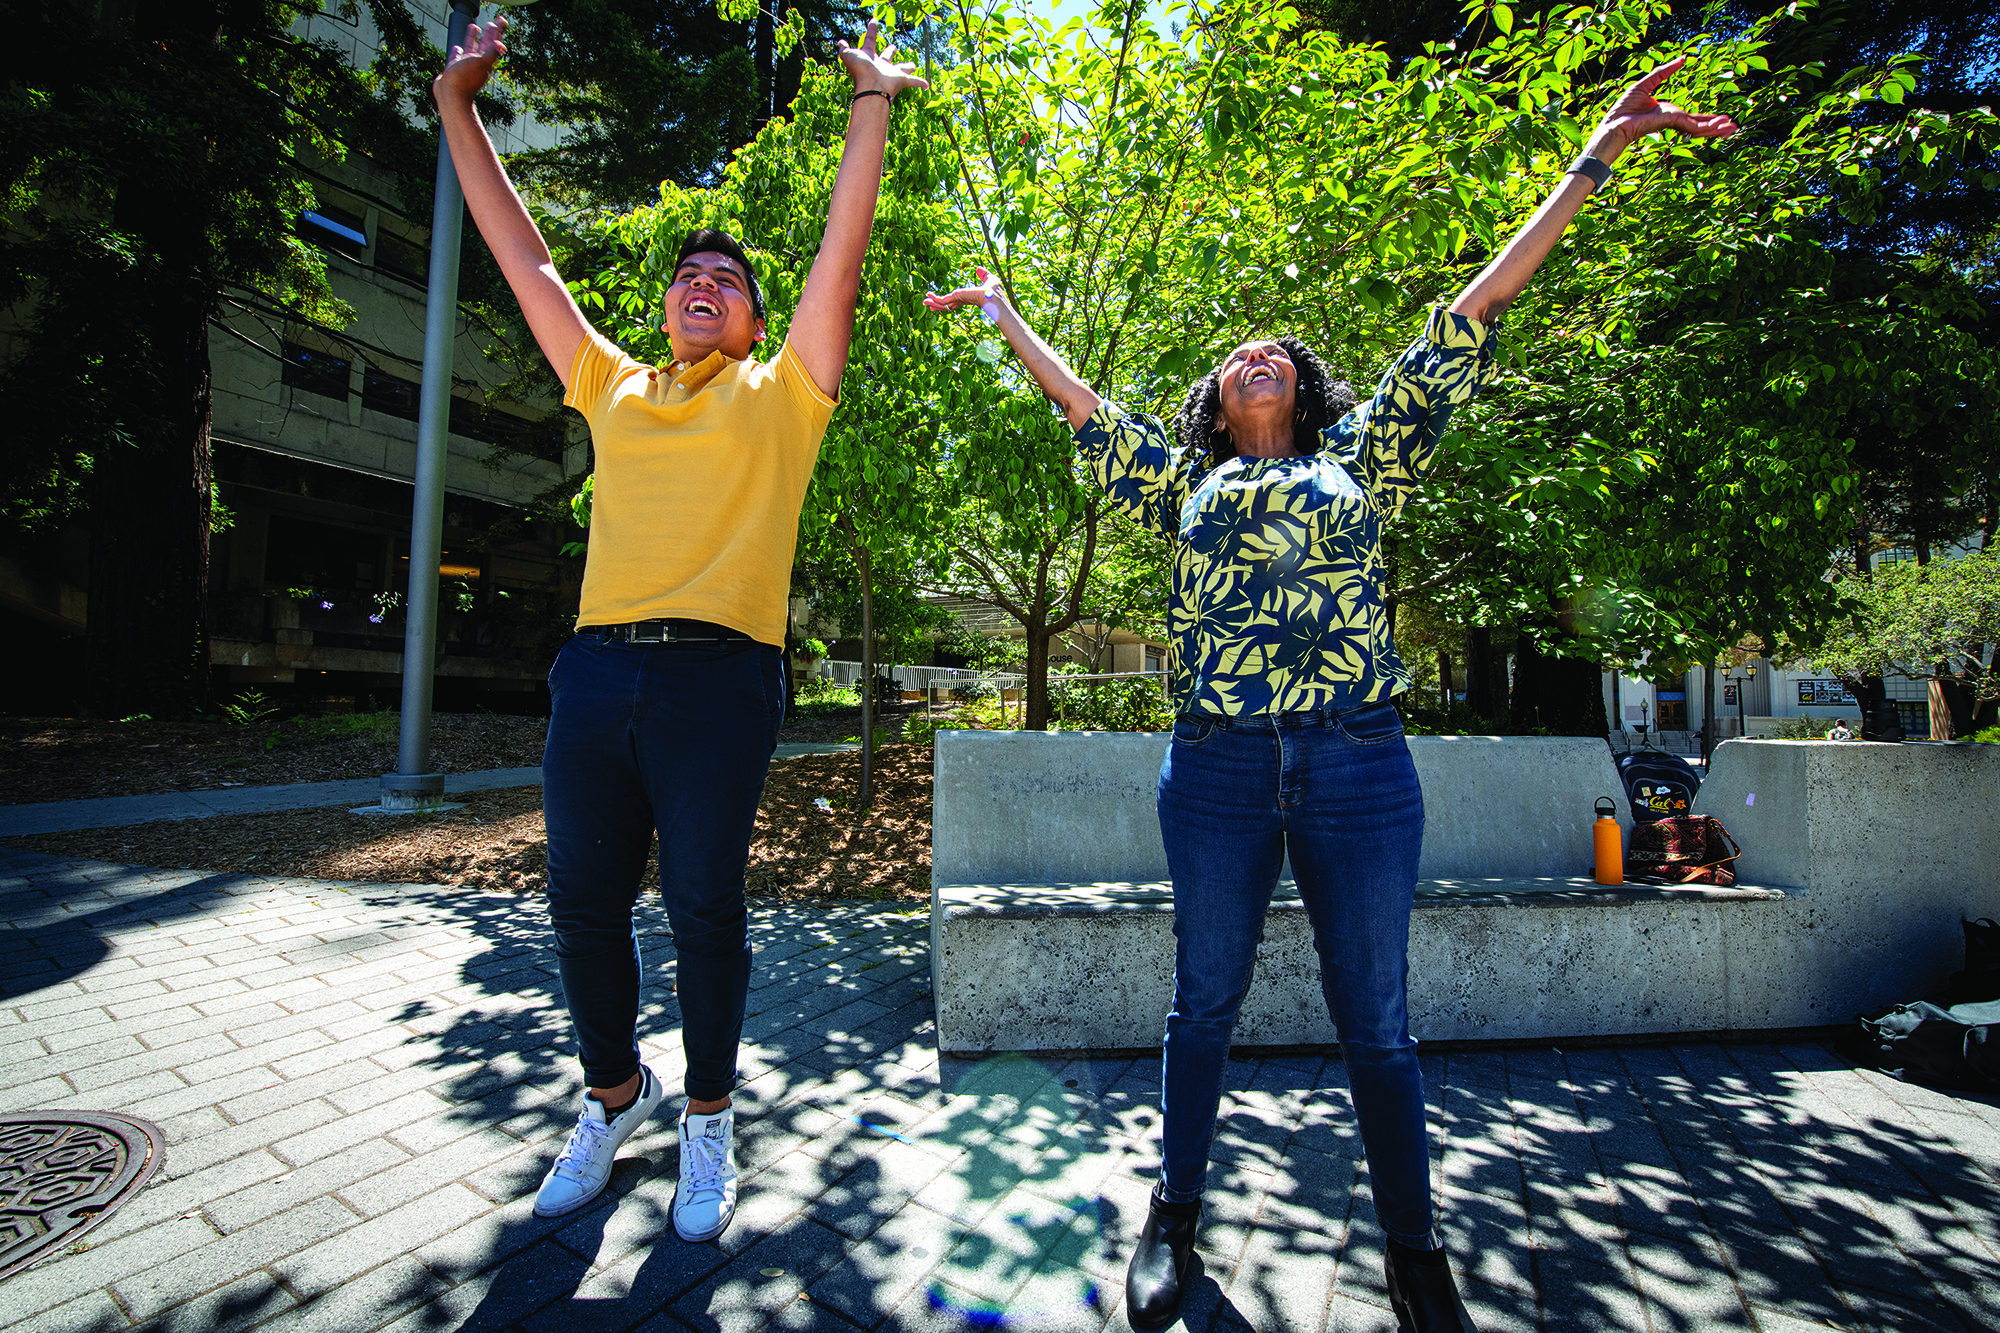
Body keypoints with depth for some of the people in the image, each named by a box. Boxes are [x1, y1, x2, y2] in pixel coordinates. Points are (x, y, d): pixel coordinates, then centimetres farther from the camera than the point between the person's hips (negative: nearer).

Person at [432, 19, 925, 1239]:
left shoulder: (782, 396, 12)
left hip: (719, 676, -4)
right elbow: (525, 259, 26)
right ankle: (615, 1093, 34)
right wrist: (459, 105, 28)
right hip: (599, 668, 4)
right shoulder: (613, 390, 22)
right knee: (584, 900, 9)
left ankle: (707, 1119, 23)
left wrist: (874, 104, 9)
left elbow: (842, 256, 7)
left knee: (705, 906, 0)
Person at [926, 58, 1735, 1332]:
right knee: (1206, 1004, 11)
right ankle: (1176, 1213, 31)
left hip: (1358, 762, 0)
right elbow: (1082, 401, 23)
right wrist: (1004, 313, 31)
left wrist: (1598, 158, 16)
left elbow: (1472, 314, 14)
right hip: (1217, 765, 1)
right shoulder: (1187, 482, 16)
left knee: (1377, 1020, 9)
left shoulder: (1360, 457, 16)